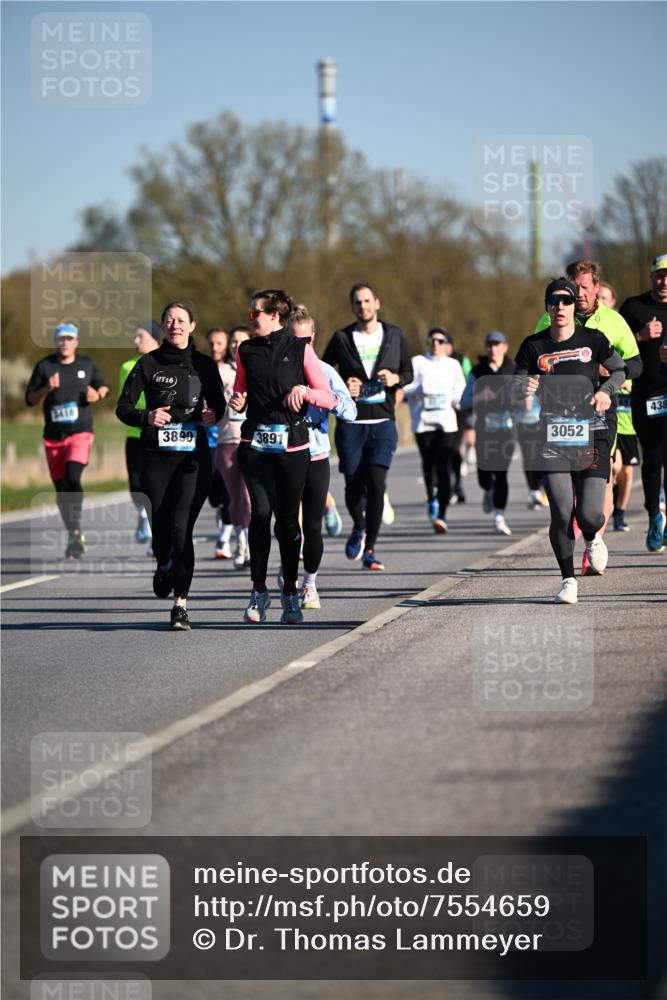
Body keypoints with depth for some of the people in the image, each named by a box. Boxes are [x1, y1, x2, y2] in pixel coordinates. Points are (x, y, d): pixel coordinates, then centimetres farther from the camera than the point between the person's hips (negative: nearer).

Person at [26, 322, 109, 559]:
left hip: (80, 432, -2)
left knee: (73, 477, -24)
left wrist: (97, 395, -3)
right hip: (53, 437, 2)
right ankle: (73, 536, 22)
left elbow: (103, 386, 20)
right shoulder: (44, 366, 3)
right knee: (61, 487, 7)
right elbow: (30, 399, 3)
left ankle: (76, 529, -16)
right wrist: (47, 389, -16)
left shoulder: (87, 365, 6)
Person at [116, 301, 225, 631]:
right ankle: (164, 565, 44)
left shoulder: (204, 365, 6)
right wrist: (146, 417, -18)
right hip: (157, 456, 1)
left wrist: (213, 415, -6)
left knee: (181, 526, -15)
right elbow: (123, 407, 2)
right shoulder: (148, 364, 3)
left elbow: (218, 405, 17)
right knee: (160, 526, 7)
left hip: (194, 457, -1)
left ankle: (181, 603, -14)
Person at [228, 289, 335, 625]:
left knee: (288, 518, 4)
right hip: (255, 443, 1)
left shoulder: (301, 350, 1)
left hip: (292, 444, -1)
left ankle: (290, 594, 17)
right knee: (261, 511, -14)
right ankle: (259, 590, -4)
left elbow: (328, 398, 1)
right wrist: (236, 403, -1)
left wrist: (304, 391, -17)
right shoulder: (246, 351, 10)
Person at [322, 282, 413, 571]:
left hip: (383, 422, 0)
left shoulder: (394, 336, 8)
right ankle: (358, 528, 32)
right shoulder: (342, 338, 4)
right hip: (350, 424, 0)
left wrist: (395, 379, -7)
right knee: (353, 485, -1)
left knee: (376, 484, -12)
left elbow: (408, 372, 16)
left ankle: (369, 550, -5)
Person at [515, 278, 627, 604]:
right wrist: (523, 389, -15)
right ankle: (568, 580, 7)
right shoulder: (534, 346, 3)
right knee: (561, 513, -11)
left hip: (592, 433, 0)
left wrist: (606, 390, -4)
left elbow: (619, 369, 15)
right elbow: (515, 384, 8)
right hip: (552, 436, 0)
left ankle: (592, 538, 30)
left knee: (590, 514, -8)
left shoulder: (593, 339, 2)